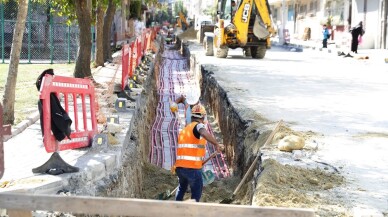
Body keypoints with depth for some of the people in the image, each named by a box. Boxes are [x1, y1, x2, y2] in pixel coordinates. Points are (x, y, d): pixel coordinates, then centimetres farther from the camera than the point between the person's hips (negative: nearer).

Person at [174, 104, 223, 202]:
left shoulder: (184, 130, 19)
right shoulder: (198, 126, -3)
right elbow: (204, 133, -29)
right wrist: (216, 144, -30)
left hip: (179, 166, 7)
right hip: (193, 167, -7)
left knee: (182, 187, 28)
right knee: (196, 192, 3)